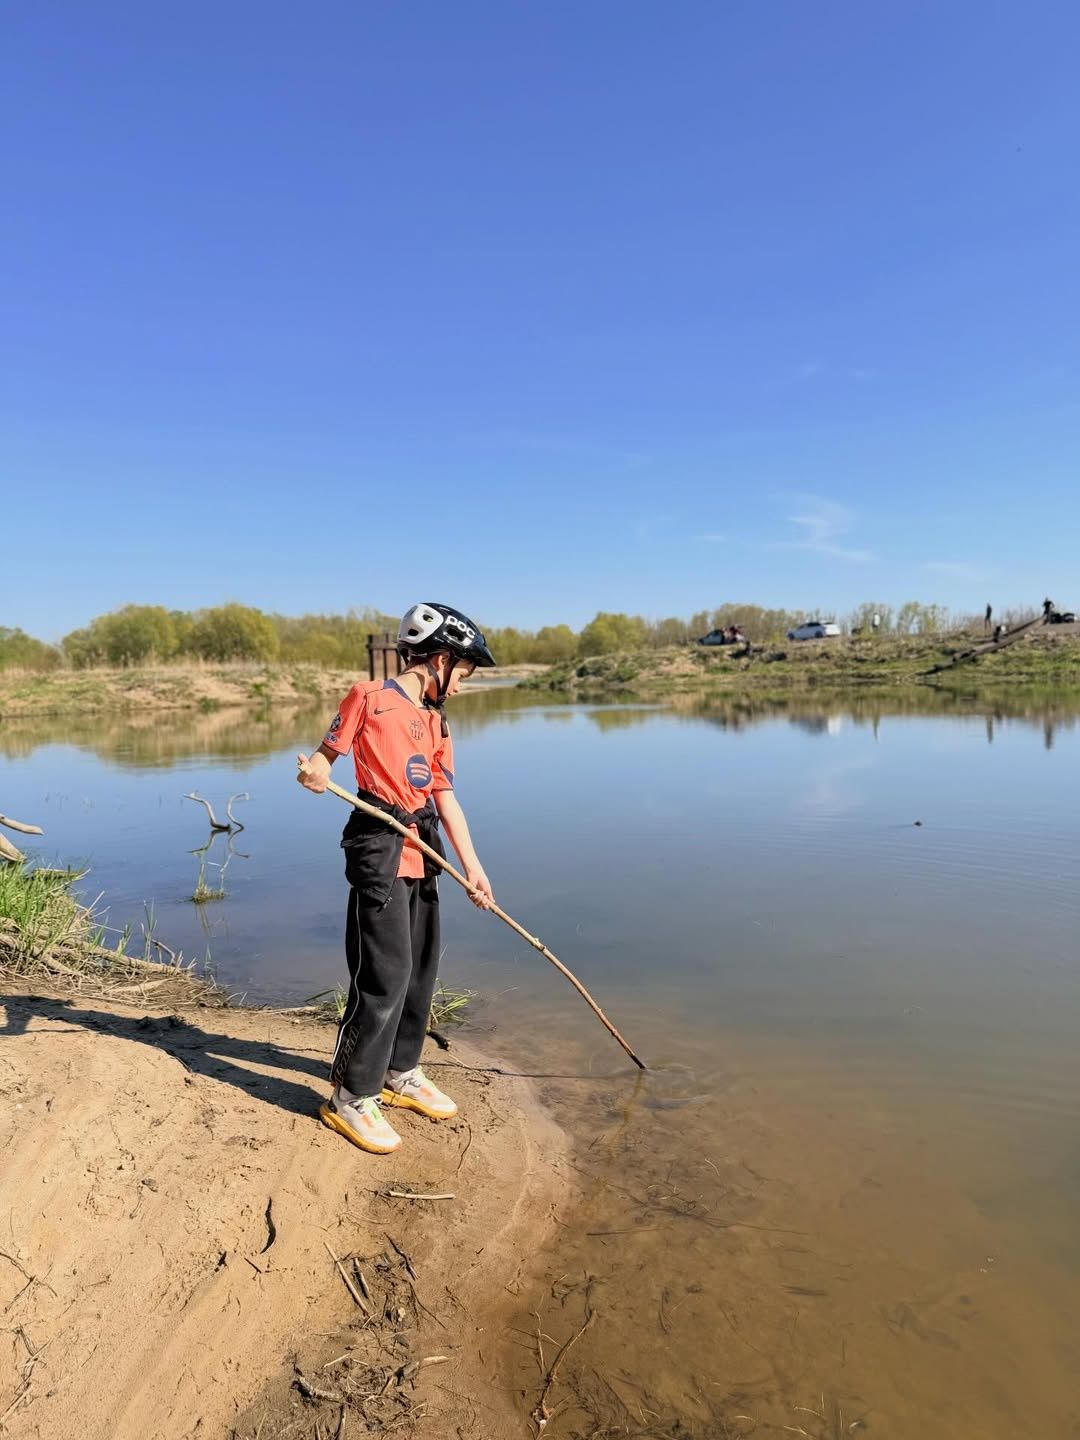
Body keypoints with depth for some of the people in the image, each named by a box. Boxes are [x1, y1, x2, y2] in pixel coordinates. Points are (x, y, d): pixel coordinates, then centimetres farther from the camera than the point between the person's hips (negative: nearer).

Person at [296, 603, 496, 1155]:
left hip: (423, 852, 8)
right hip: (379, 847, -8)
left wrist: (472, 865, 0)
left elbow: (446, 796, 8)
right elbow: (326, 754, -4)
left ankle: (400, 1073, 31)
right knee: (385, 973, -8)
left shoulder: (437, 722, 14)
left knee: (420, 968, 14)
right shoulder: (370, 697, -5)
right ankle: (351, 1096, 7)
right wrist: (313, 773, -28)